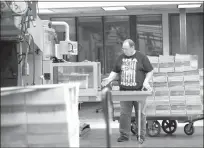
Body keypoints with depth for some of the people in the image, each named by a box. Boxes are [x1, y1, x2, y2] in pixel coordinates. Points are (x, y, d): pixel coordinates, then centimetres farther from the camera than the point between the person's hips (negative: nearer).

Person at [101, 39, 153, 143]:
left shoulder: (141, 57, -1)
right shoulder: (121, 58, 10)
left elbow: (150, 71, 2)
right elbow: (115, 72, 16)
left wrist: (146, 81, -12)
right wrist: (109, 79, -1)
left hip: (139, 91, -3)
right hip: (124, 91, 3)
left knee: (140, 114, 5)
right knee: (124, 114, 1)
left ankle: (141, 135, 15)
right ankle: (124, 135, 9)